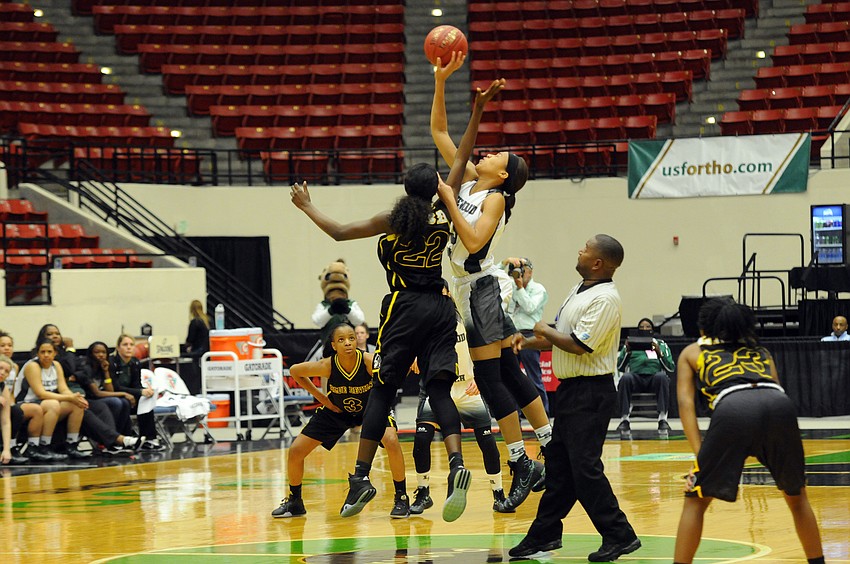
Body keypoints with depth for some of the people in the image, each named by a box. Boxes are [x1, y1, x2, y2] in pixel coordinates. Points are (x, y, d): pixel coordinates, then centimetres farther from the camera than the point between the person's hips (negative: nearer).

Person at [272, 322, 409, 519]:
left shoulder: (368, 361, -33)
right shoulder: (327, 366, -29)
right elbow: (294, 371, -12)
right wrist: (320, 397, -12)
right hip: (336, 410, 2)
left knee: (391, 442, -28)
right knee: (295, 451, -4)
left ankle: (401, 499, -8)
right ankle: (294, 501, 22)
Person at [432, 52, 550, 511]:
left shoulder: (495, 198, -12)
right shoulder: (467, 180, 8)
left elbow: (474, 240, -26)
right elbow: (439, 133, 11)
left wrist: (449, 200, -21)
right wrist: (440, 81, 4)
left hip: (484, 288, -8)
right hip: (471, 288, 8)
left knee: (489, 376, -8)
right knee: (508, 373, 10)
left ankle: (521, 465, -4)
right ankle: (553, 449, 16)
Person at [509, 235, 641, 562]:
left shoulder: (605, 299, -18)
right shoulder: (580, 290, 14)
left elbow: (578, 345, -22)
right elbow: (561, 337, 21)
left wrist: (544, 331, -8)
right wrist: (528, 342, 8)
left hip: (590, 392, -10)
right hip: (571, 388, 10)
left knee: (585, 467, -11)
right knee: (558, 462, 13)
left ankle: (619, 536, -4)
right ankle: (545, 533, 21)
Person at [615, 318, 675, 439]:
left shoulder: (661, 344, 21)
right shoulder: (631, 343, 22)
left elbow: (670, 368, 9)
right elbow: (620, 367, 11)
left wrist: (659, 353, -6)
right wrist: (627, 351, -5)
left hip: (654, 377, 0)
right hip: (636, 377, 0)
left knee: (662, 377, -36)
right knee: (625, 378, -35)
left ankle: (663, 419, -42)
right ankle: (624, 419, -38)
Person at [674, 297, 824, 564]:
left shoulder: (691, 352, 30)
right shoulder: (760, 350, 38)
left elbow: (686, 402, 15)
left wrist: (700, 455, 7)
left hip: (733, 407, -3)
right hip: (780, 405, 3)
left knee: (695, 500, 11)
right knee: (796, 495, 25)